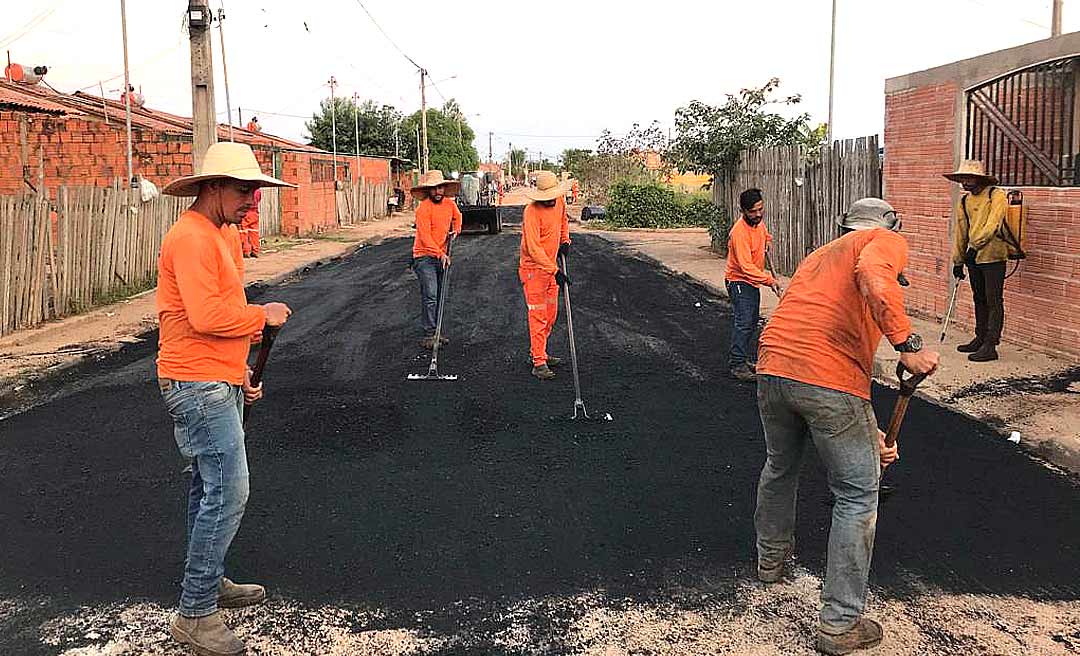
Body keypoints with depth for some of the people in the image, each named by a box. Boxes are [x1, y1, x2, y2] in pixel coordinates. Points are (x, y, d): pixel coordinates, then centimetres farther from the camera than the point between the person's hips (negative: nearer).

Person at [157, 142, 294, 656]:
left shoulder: (222, 235, 16)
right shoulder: (192, 237, -17)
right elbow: (207, 315, -27)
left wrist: (239, 369, 20)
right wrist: (262, 315, -12)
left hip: (219, 383, 11)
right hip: (199, 386, -11)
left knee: (210, 487, 18)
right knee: (227, 493, -10)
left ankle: (209, 583, 32)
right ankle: (195, 614, -1)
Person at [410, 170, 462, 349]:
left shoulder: (450, 203, 4)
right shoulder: (423, 208, -17)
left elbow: (457, 216, 29)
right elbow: (425, 236, -22)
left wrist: (456, 229, 12)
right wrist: (440, 254, -27)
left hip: (441, 256, 7)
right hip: (425, 257, -7)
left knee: (439, 296, 12)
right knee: (430, 296, -11)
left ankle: (436, 331, 22)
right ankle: (428, 335, -8)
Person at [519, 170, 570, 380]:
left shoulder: (560, 201, 0)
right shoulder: (532, 212, -23)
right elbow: (534, 248, -28)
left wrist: (565, 241, 11)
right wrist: (554, 271, -32)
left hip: (551, 267, 8)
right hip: (533, 269, -8)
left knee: (551, 315, 14)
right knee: (538, 316, -8)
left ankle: (538, 353, 29)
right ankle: (539, 363, -5)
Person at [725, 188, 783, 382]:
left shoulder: (758, 222, 0)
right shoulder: (740, 232, -27)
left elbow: (764, 234, 29)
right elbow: (746, 267, -32)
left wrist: (766, 239, 9)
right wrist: (769, 279, -36)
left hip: (753, 281, 9)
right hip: (739, 281, -9)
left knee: (752, 322, 15)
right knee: (743, 323, -14)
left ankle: (741, 359, 25)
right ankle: (737, 365, -11)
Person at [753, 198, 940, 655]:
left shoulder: (818, 256, 32)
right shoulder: (888, 241, 11)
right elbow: (873, 274, -18)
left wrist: (868, 434, 35)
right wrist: (908, 344, -18)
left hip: (772, 371, 7)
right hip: (828, 382, -7)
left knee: (779, 468, 30)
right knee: (858, 497, 8)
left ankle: (771, 558, 52)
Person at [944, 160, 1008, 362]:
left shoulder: (997, 196, -8)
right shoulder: (964, 200, 13)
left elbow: (992, 226, -18)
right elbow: (960, 231, 15)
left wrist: (975, 246, -22)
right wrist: (958, 261, 15)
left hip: (992, 256, -7)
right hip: (973, 257, 7)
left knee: (994, 302, -5)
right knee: (979, 300, 15)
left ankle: (990, 346, -6)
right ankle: (980, 340, 24)